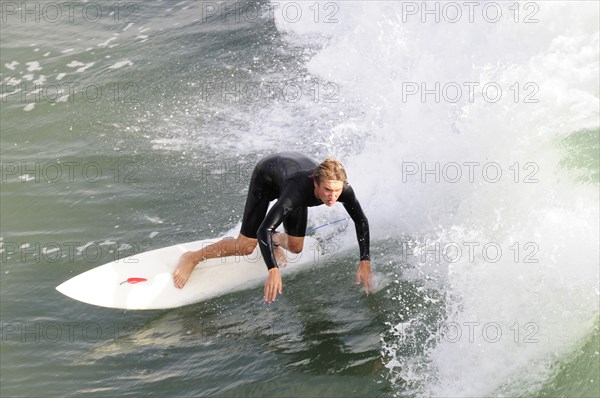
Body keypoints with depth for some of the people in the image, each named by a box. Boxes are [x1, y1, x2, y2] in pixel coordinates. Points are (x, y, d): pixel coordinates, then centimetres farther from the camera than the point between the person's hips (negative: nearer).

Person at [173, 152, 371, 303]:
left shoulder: (343, 189, -36)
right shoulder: (299, 190, -49)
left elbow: (362, 222, -20)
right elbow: (264, 229, -53)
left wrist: (365, 262, -27)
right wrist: (273, 270, -63)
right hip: (267, 174, -5)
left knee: (295, 248, 8)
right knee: (245, 247, -7)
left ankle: (275, 239, 43)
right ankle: (192, 258, 13)